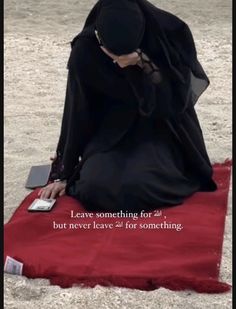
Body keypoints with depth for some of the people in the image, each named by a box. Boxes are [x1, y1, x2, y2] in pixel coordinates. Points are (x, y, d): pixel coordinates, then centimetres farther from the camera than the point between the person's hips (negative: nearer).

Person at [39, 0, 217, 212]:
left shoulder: (170, 35, -22)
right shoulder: (85, 51, -19)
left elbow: (176, 103, -18)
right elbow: (77, 114, -8)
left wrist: (148, 67, -35)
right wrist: (63, 175, -4)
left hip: (159, 130, -1)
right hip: (111, 131, 1)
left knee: (137, 187, -28)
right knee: (94, 187, -25)